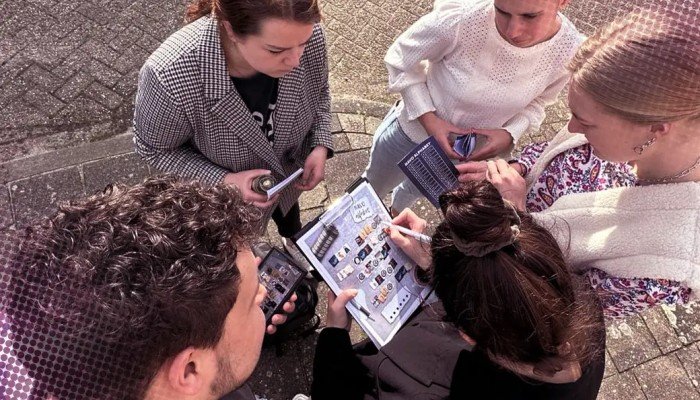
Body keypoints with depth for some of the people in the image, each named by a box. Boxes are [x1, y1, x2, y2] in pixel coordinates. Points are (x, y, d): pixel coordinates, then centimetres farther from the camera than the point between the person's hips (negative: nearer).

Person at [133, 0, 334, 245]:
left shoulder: (308, 37, -31)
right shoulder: (169, 77, -42)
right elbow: (155, 150, -21)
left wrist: (320, 147, -21)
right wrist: (224, 181, -33)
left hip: (291, 174, 4)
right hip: (225, 200, -3)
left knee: (288, 215, 38)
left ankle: (294, 242, 74)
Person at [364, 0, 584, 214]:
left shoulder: (570, 51, -28)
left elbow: (537, 100, -6)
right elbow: (401, 60, -20)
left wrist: (510, 134, -25)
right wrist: (428, 119, -29)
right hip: (413, 129, -2)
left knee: (418, 189, 35)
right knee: (375, 185, 28)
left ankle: (396, 210, 72)